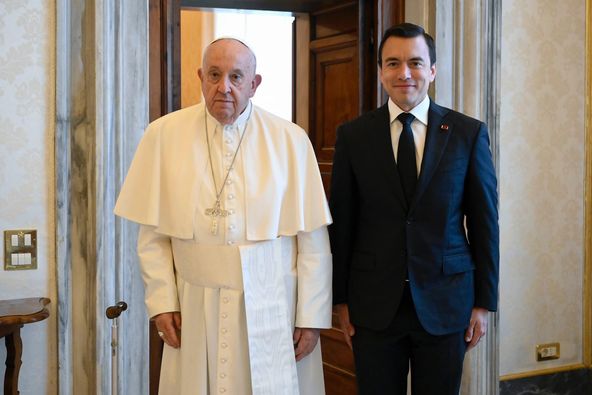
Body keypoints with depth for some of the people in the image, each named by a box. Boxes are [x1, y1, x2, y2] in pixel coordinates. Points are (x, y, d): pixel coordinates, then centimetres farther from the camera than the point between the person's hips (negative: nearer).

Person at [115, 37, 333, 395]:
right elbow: (153, 233, 2)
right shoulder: (164, 134, 0)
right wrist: (162, 302, -3)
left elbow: (313, 237, -2)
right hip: (195, 311, 1)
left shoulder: (290, 141, -2)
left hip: (274, 310, 0)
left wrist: (312, 316, -3)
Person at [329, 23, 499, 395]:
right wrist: (341, 299, 3)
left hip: (446, 303, 0)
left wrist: (485, 302, 1)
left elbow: (484, 222, 1)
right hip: (374, 304, 0)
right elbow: (341, 223, 3)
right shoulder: (353, 135, 0)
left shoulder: (469, 133, -1)